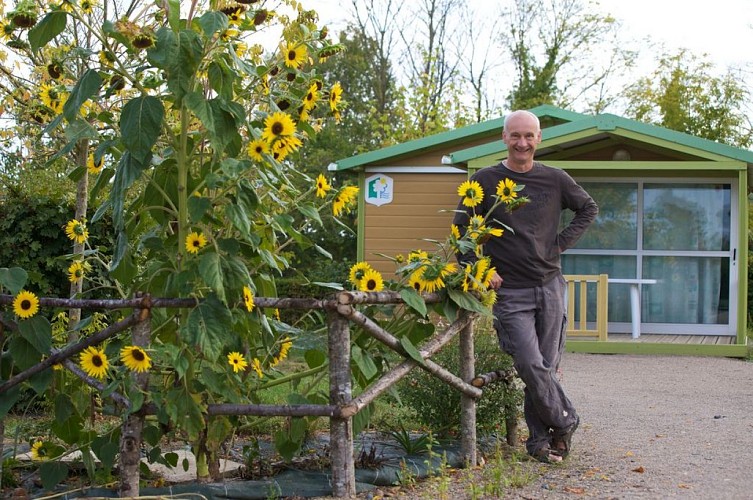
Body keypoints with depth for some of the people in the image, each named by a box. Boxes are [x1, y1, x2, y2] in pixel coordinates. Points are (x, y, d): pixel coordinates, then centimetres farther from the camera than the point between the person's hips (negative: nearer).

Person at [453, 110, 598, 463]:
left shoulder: (555, 179, 5)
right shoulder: (485, 181, 0)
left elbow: (588, 209, 21)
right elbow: (460, 229, 4)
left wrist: (563, 242, 7)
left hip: (550, 286, 2)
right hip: (510, 291, -2)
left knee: (547, 367, 5)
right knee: (530, 365, -12)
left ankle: (540, 440, 17)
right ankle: (564, 422, 10)